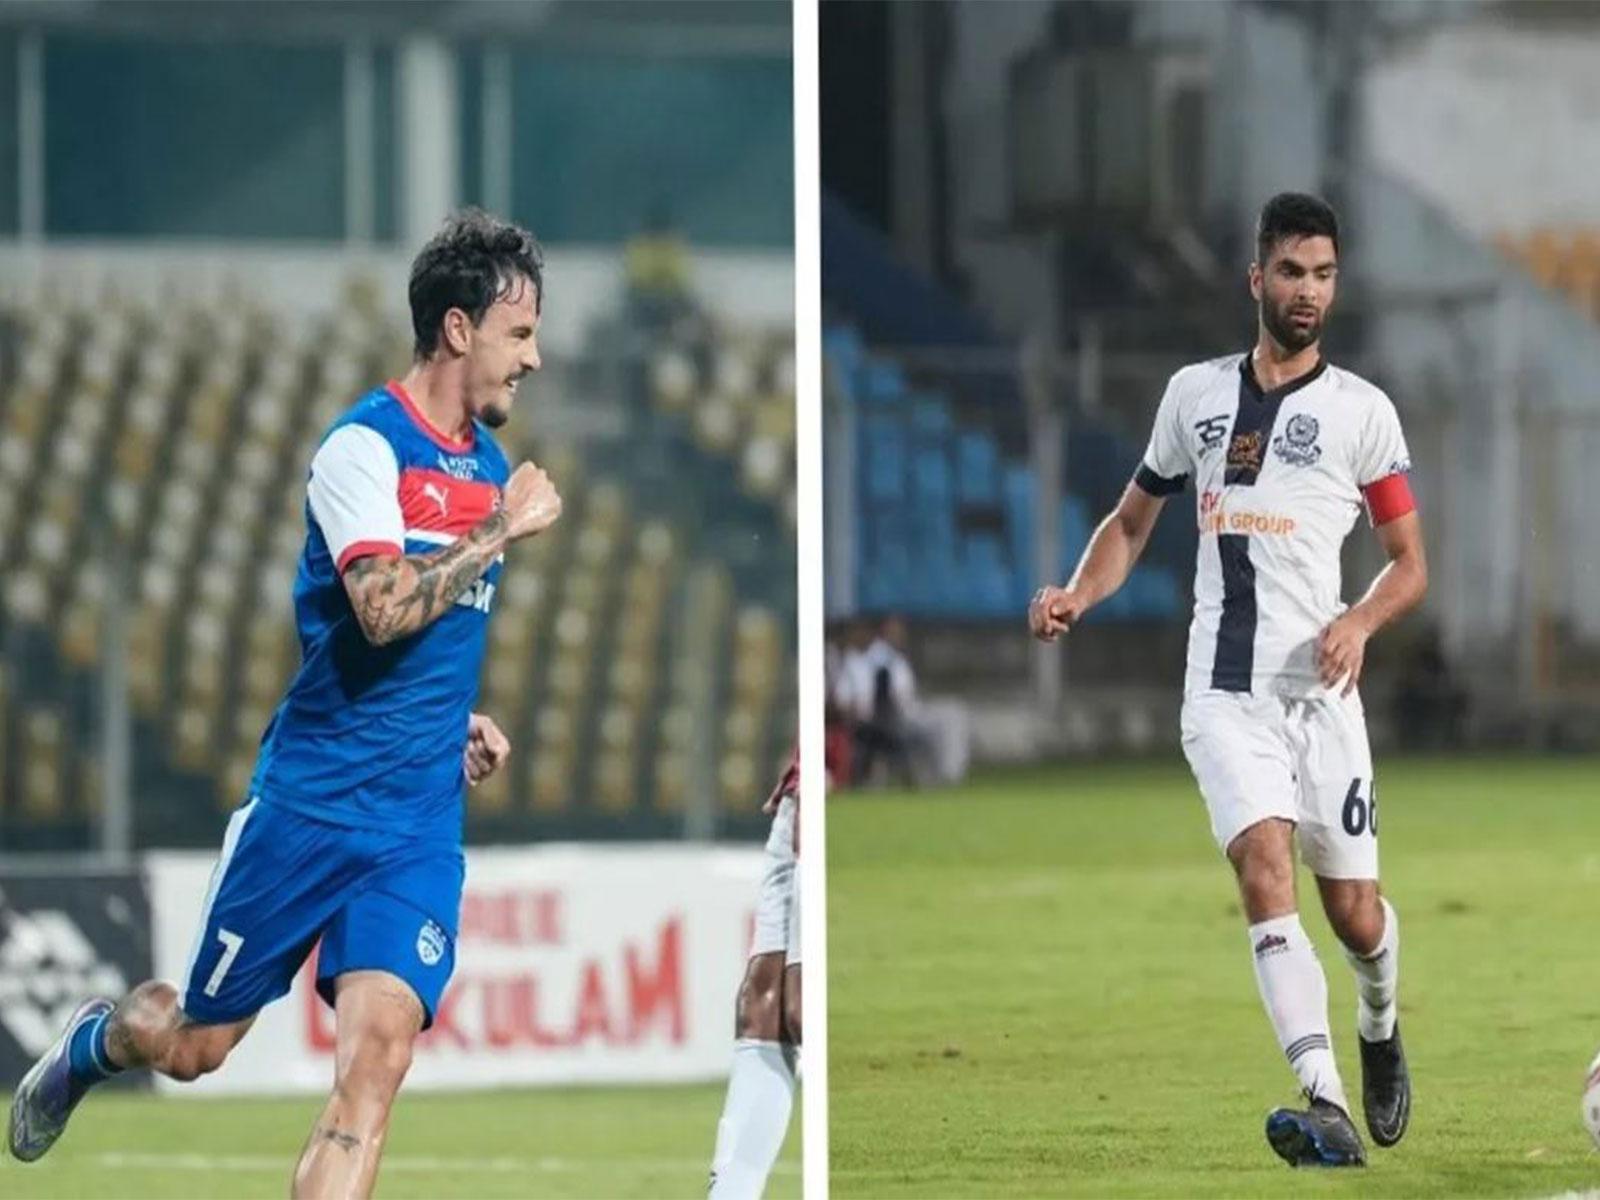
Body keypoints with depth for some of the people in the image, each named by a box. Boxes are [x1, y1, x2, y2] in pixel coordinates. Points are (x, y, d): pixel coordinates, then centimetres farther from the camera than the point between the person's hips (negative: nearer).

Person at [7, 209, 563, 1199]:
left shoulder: (489, 461, 11)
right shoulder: (364, 445, -13)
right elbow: (383, 609, -28)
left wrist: (461, 719, 14)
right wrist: (502, 529, -21)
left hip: (421, 829, 5)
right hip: (311, 806, -5)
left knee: (377, 1051, -16)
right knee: (193, 1044, 10)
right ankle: (96, 1040, 46)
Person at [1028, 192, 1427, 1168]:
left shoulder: (1361, 409, 2)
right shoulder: (1196, 393, 10)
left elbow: (1411, 564, 7)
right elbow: (1133, 521, 21)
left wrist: (1360, 621, -14)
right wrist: (1079, 593, 2)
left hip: (1319, 688, 0)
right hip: (1225, 691, 0)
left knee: (1354, 910, 6)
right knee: (1264, 867, -21)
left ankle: (1380, 1033, 42)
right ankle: (1328, 1109, -30)